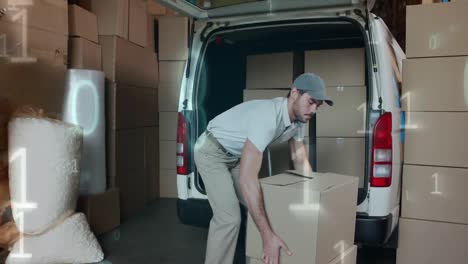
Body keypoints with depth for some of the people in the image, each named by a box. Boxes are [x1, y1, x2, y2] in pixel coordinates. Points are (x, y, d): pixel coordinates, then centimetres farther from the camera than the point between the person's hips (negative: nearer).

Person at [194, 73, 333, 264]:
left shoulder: (298, 119, -10)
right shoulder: (268, 117, -39)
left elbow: (301, 162, 4)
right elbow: (247, 178, -46)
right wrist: (268, 235, -45)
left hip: (237, 154, 9)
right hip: (211, 152, -9)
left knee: (260, 206, 10)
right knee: (229, 217, -18)